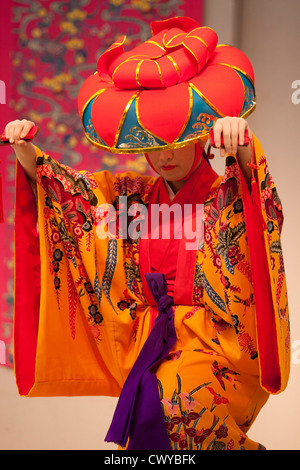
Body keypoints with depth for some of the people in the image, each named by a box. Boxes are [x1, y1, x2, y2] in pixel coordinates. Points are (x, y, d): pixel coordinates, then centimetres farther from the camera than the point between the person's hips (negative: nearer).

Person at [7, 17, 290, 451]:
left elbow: (256, 185, -24)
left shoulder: (229, 196, -1)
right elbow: (65, 186, 12)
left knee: (166, 403, -29)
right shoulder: (135, 196, 12)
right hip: (151, 340, 5)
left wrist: (243, 145, -45)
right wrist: (25, 151, -6)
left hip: (217, 343, -5)